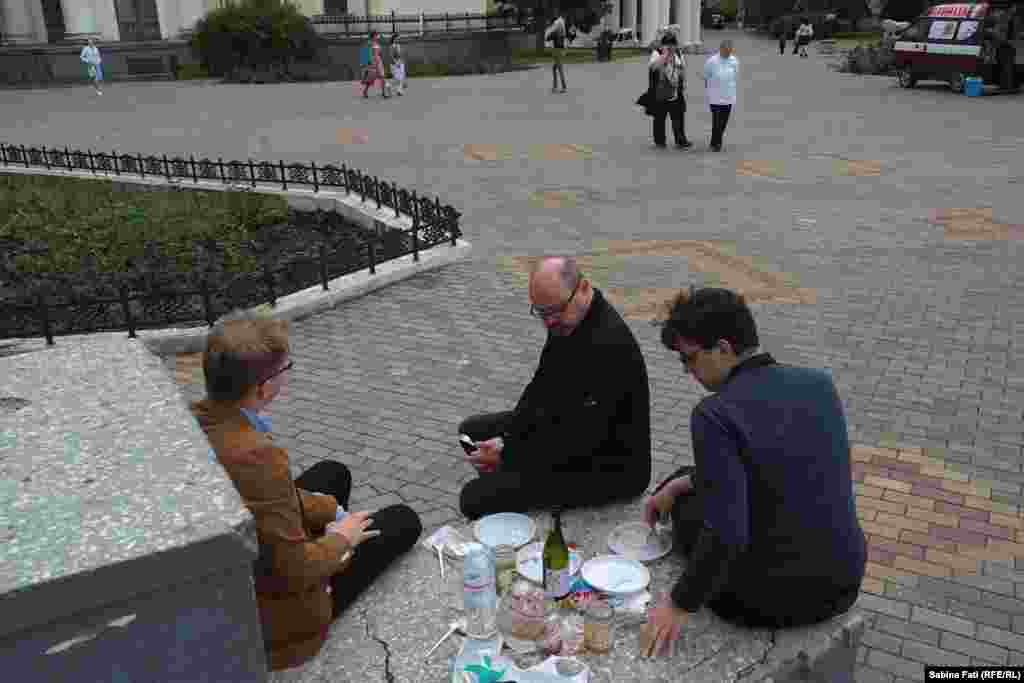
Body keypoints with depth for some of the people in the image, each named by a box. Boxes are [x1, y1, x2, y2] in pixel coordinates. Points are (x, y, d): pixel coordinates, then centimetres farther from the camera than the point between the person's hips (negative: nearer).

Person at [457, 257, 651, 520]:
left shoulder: (609, 344, -32)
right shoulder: (567, 320, -2)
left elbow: (580, 441, -29)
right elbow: (540, 388, 7)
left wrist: (507, 454, -20)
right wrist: (505, 439, -5)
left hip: (608, 467, -10)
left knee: (475, 498, -18)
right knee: (472, 430, 17)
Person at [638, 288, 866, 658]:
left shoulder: (714, 415, -23)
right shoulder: (820, 384, -2)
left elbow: (726, 535, -27)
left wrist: (678, 606, -13)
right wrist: (681, 482, 15)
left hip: (774, 599, -6)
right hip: (845, 582, 6)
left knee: (685, 504, 22)